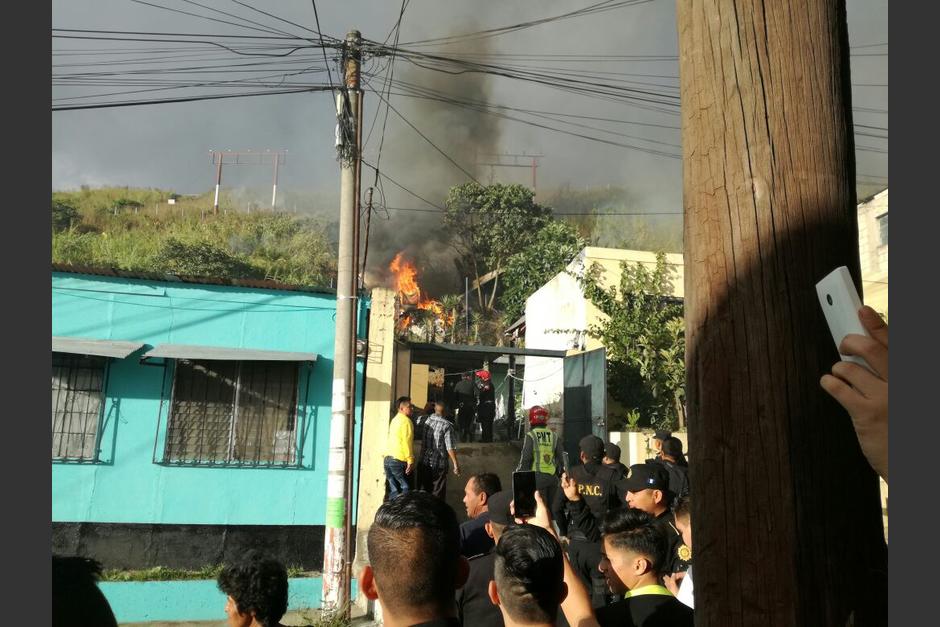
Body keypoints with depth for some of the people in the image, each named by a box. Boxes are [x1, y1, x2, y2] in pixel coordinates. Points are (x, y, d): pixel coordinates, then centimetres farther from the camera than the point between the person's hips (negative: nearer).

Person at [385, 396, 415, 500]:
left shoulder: (394, 420, 17)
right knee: (405, 488, -4)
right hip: (399, 460, -8)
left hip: (388, 458, 8)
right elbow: (407, 442, -16)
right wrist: (410, 460, -15)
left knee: (393, 489, 9)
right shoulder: (406, 421, -9)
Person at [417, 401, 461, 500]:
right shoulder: (447, 426, -13)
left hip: (424, 463, 4)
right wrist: (456, 464, -8)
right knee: (438, 494, 5)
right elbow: (450, 447, -15)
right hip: (439, 465, -4)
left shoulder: (426, 420, -1)